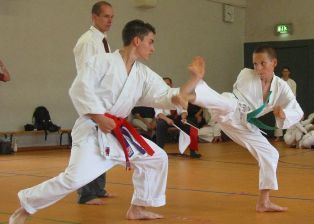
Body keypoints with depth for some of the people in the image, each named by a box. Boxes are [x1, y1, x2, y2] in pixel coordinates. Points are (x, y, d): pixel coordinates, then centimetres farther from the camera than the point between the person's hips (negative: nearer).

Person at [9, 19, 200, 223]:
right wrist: (99, 117, -24)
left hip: (119, 132, 8)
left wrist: (178, 97, -21)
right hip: (92, 130, -8)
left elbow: (163, 95, 1)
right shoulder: (104, 61, -12)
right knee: (74, 178, -23)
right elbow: (80, 88, -19)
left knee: (157, 158, 10)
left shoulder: (144, 74, 9)